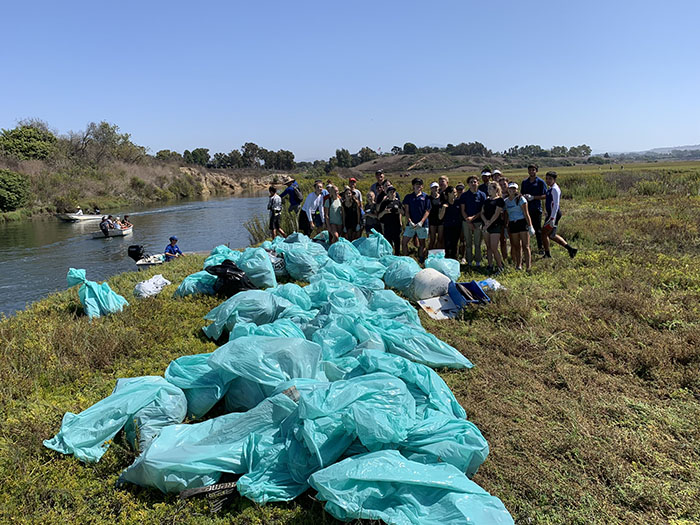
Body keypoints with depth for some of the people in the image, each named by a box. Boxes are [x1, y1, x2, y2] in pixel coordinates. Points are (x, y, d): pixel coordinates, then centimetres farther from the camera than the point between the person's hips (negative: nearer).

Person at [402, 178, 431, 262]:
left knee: (422, 243, 6)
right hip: (411, 224, 2)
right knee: (404, 242, -3)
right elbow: (406, 211, 4)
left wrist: (421, 222, -14)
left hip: (422, 224, -2)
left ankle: (421, 262, 15)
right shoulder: (408, 197, 9)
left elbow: (427, 211, -2)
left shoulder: (425, 197, 3)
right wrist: (410, 222, -11)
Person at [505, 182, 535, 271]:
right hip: (512, 224, 4)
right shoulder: (505, 201, 10)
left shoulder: (520, 199, -3)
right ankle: (518, 265, 17)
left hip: (522, 223, -4)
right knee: (516, 247, 9)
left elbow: (526, 213, -5)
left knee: (525, 246, -6)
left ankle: (528, 267, -7)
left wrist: (530, 226, -9)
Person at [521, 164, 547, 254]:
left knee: (538, 229, 0)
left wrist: (533, 197, -15)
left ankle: (540, 247, 8)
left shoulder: (541, 182, -1)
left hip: (536, 209, -4)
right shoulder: (524, 182, 14)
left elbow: (545, 196, -5)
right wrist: (524, 196, -3)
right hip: (526, 209, 4)